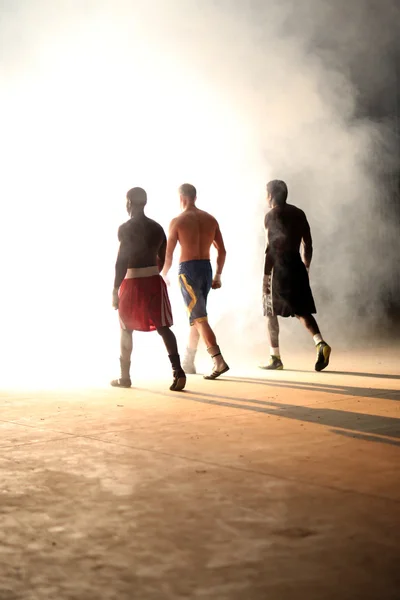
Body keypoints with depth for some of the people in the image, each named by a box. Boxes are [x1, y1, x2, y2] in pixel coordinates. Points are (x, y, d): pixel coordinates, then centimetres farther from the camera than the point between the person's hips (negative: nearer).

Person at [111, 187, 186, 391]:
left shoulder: (126, 228, -10)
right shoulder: (157, 228, 9)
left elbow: (122, 261, -16)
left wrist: (115, 289, -12)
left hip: (132, 283, -4)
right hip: (154, 281, 4)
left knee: (126, 330, 12)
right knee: (163, 328, 0)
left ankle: (125, 376, 19)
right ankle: (178, 370, -18)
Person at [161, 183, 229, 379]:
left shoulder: (178, 221, -7)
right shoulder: (210, 219, 8)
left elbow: (168, 254, -6)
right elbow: (222, 250, 9)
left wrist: (163, 276, 8)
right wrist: (217, 275, 16)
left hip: (188, 270, -6)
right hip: (206, 269, 6)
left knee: (199, 318, -8)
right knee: (196, 316, 17)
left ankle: (219, 361, -19)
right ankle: (187, 363, 27)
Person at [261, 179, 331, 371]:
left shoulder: (272, 215, -7)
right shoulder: (299, 213, 12)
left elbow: (271, 247, -13)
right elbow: (308, 244, 14)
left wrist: (266, 276, -12)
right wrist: (306, 268, 22)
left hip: (278, 269, -6)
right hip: (297, 267, 6)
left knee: (271, 312, 6)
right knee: (302, 310, 10)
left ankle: (275, 358, 6)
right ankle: (320, 343, -13)